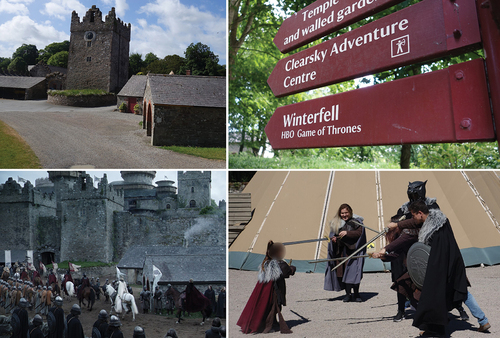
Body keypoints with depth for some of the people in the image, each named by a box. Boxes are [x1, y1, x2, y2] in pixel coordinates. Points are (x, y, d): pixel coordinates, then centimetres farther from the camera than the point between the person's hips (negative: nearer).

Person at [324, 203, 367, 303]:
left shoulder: (356, 221, 1)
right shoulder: (336, 223, 12)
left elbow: (359, 233, -11)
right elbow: (332, 234, 16)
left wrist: (347, 233, -22)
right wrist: (333, 238, -6)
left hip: (353, 251, -4)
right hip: (341, 252, 4)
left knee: (354, 272, -7)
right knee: (343, 272, 1)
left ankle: (356, 294, 7)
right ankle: (348, 294, 12)